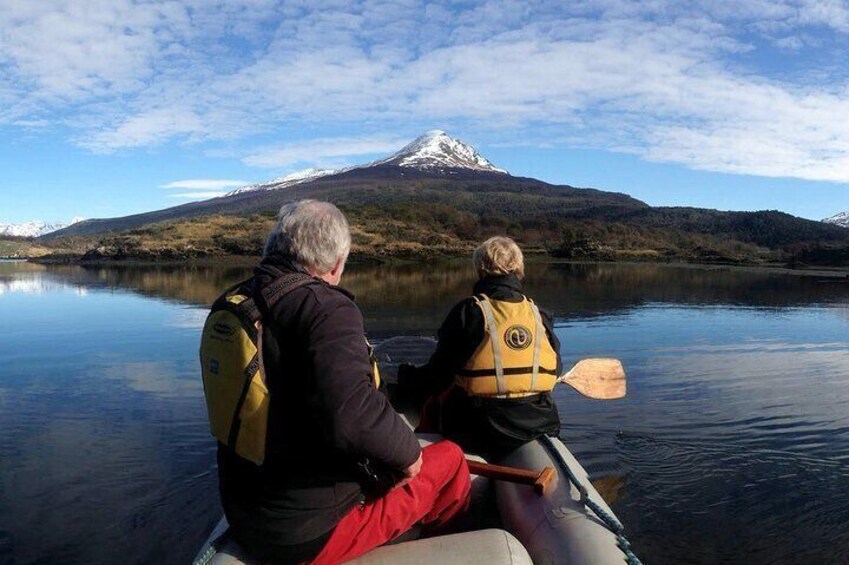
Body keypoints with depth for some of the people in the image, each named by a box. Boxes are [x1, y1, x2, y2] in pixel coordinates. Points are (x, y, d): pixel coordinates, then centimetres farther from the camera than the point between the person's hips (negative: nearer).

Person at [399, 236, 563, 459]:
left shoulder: (468, 311, -10)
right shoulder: (540, 315, 1)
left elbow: (439, 372, -7)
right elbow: (555, 369, 11)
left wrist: (406, 378, 12)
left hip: (480, 432, -4)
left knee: (433, 404, 21)